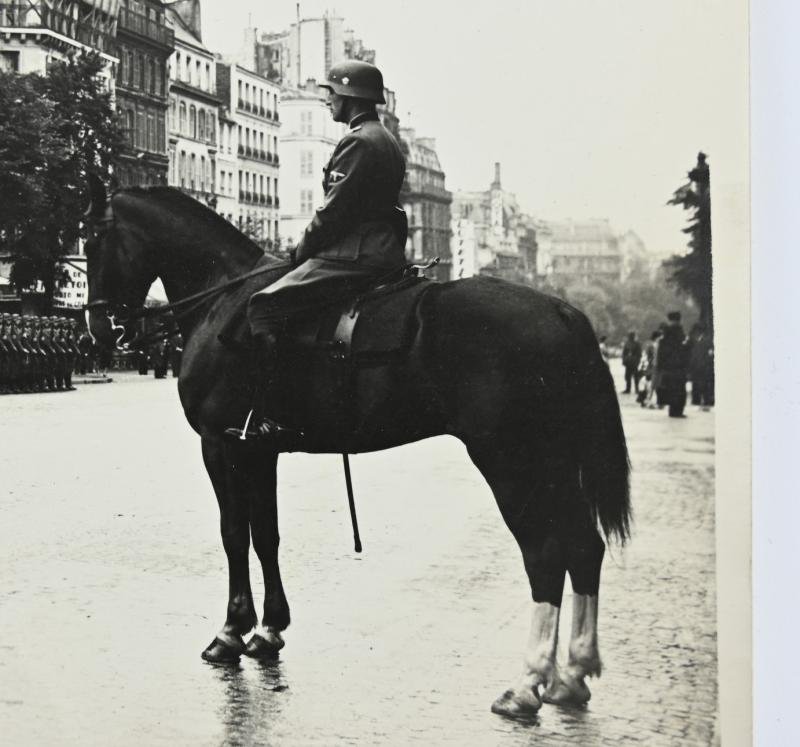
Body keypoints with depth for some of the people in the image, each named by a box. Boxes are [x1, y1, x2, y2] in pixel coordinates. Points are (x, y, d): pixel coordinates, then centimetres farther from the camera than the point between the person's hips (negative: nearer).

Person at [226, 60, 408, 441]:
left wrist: (302, 250, -2)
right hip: (384, 254, 11)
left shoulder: (357, 141, -12)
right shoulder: (388, 141, 21)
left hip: (353, 258, -11)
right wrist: (312, 247, 20)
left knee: (262, 306, -16)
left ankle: (262, 416, -22)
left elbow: (333, 213, -17)